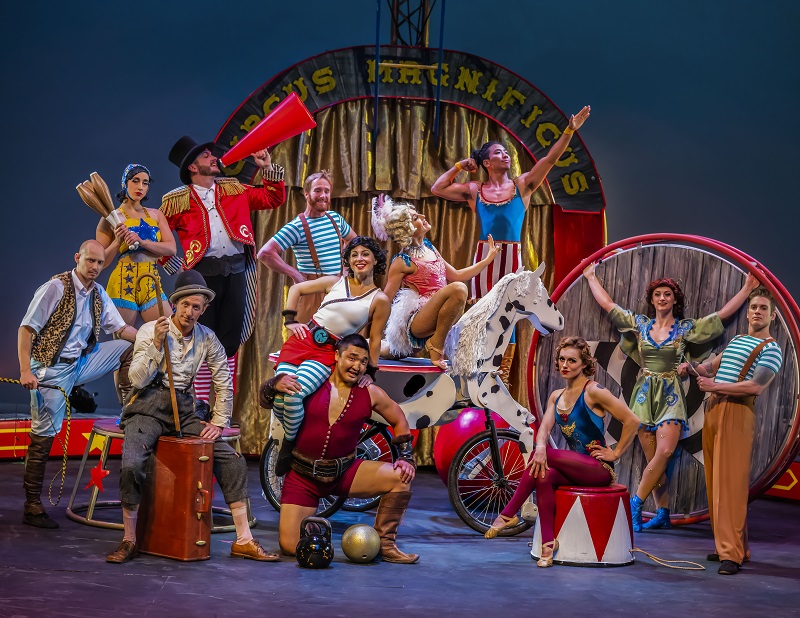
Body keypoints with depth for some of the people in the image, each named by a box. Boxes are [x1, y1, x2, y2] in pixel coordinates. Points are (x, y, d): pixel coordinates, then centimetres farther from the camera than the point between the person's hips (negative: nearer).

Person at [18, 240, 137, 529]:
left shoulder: (99, 294, 8)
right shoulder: (56, 288, -12)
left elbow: (121, 329, 11)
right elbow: (27, 328, -14)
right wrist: (25, 371, -22)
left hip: (82, 362, 6)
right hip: (52, 368, -6)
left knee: (129, 347, 2)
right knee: (44, 435, -6)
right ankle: (32, 507, -1)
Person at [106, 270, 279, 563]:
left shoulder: (207, 339, 4)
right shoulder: (150, 330, -5)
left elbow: (224, 383, 10)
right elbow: (138, 380, -12)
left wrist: (219, 423, 4)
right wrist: (156, 345, -21)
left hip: (184, 412, 4)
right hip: (149, 409, -3)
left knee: (233, 460, -12)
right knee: (131, 465, -30)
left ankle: (243, 540, -7)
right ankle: (129, 540, -13)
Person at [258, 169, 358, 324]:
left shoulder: (335, 218, 11)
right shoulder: (297, 226, -9)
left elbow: (353, 240, 31)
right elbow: (265, 253, -18)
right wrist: (295, 274, -16)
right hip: (313, 292, -6)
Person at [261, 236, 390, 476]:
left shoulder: (379, 300, 4)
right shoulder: (335, 282, 12)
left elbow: (375, 339, 7)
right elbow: (296, 289, 21)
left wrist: (370, 371, 4)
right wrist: (290, 320, 10)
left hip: (327, 353, -3)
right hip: (302, 339, 3)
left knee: (294, 397, -28)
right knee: (278, 400, -20)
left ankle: (289, 445, -3)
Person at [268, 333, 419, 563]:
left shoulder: (370, 393, -3)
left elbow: (398, 420, 13)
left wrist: (406, 457, 1)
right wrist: (277, 385, -25)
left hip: (344, 472, 2)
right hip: (303, 475, -2)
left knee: (400, 478, -19)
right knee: (291, 547, -12)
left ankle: (385, 545, -1)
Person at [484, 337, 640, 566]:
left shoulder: (593, 392, -9)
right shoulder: (556, 396, 12)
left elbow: (632, 421, -12)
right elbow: (544, 428, -4)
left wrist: (616, 453, -10)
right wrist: (540, 446, -26)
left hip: (599, 469, -6)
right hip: (575, 468, 6)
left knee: (542, 456, -26)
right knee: (543, 475, -28)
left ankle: (508, 515, -18)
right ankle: (548, 543, -27)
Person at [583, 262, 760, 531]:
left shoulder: (687, 328, 4)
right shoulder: (640, 324, 9)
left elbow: (724, 313, 4)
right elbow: (607, 304, 14)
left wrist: (747, 287, 2)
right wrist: (591, 276, 18)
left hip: (670, 396, -2)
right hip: (645, 394, 2)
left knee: (664, 451, -21)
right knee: (653, 458, -2)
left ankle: (636, 502, -13)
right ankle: (663, 514, 2)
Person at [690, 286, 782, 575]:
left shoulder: (770, 349, -2)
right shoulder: (736, 340, 22)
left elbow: (756, 386, -14)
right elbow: (714, 365, 34)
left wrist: (715, 386, -13)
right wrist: (694, 367, 12)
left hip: (737, 413, -8)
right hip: (713, 410, 8)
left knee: (730, 483, -14)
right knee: (715, 482, 7)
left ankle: (733, 554, -16)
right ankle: (727, 545, 13)